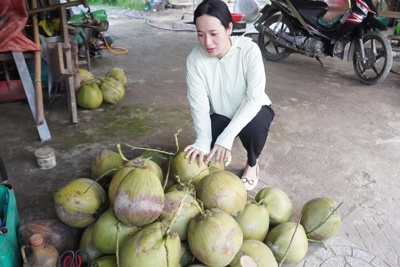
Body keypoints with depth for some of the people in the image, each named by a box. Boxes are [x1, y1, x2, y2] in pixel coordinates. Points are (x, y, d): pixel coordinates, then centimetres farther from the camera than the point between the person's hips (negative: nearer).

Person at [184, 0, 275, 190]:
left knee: (254, 127, -36)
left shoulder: (249, 50, -27)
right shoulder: (195, 58, -21)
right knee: (203, 150, -26)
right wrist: (203, 141, -39)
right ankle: (223, 152, 15)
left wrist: (226, 137, -41)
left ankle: (252, 163, 1)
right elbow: (199, 104, -23)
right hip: (221, 115, 2)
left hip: (253, 110, -1)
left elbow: (254, 98, -32)